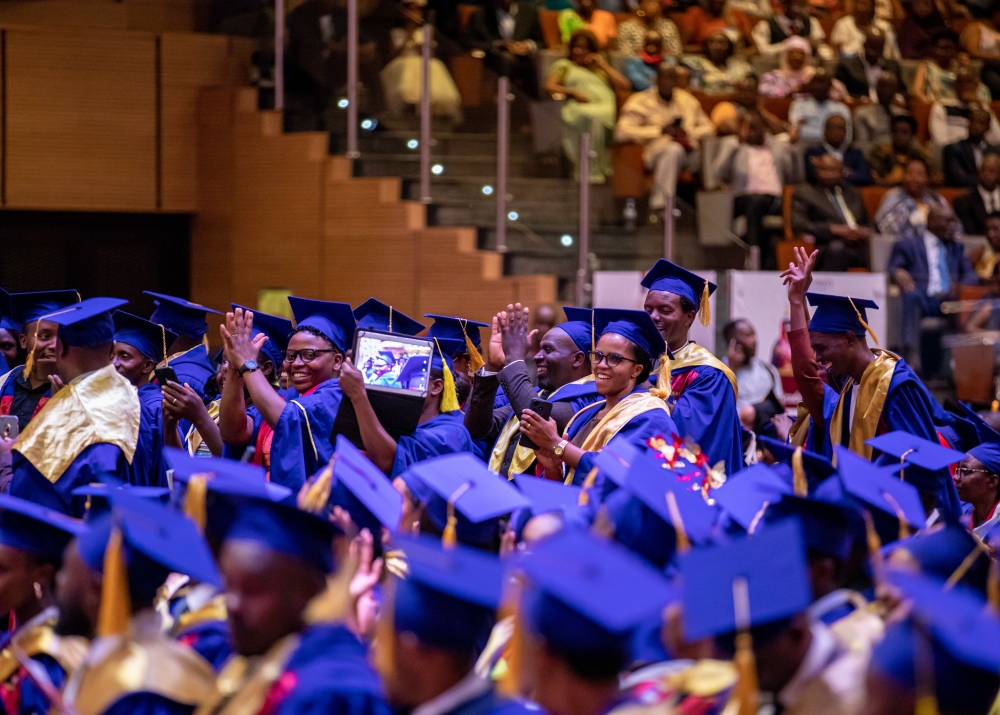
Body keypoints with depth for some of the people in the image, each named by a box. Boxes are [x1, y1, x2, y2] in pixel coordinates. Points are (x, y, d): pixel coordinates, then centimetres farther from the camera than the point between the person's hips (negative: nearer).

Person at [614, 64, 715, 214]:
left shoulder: (687, 100, 25)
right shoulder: (641, 102, 10)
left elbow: (708, 128, 22)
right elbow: (622, 132, -3)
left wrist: (688, 132, -1)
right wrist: (660, 131, -7)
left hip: (689, 153, 4)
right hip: (658, 150, -4)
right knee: (674, 149, -42)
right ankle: (660, 204, -46)